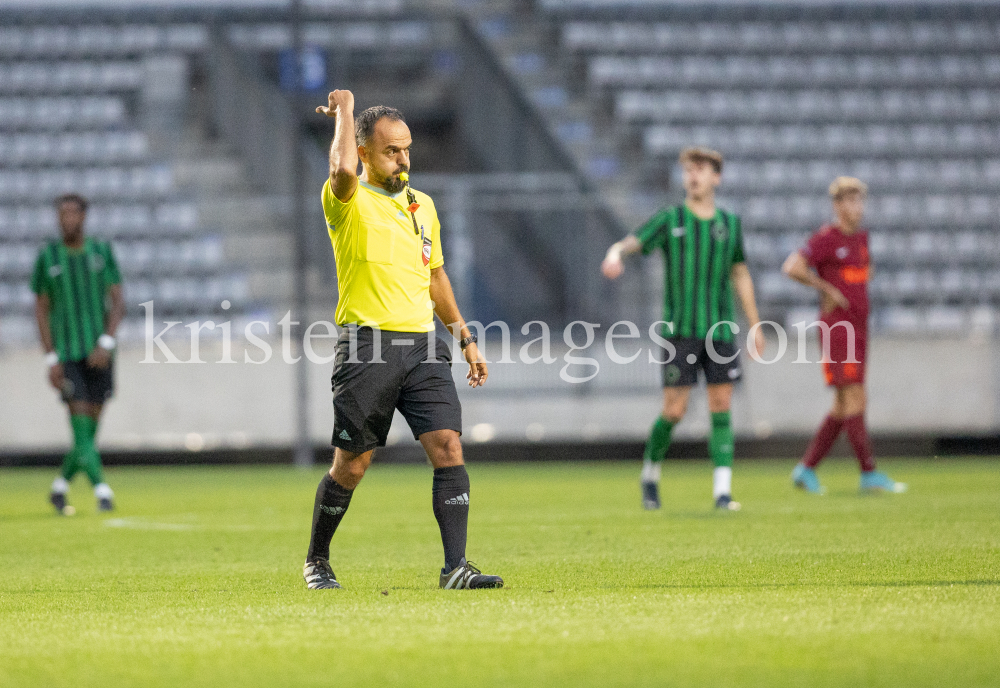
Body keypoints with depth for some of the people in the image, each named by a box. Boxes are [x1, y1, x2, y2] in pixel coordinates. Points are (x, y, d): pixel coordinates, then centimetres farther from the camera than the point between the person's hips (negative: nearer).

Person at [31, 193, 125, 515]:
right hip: (66, 355, -2)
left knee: (90, 429, 4)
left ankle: (60, 488, 22)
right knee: (81, 427, -14)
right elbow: (41, 310, 3)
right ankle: (102, 491, -14)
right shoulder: (47, 257, 1)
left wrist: (106, 344, -15)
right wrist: (51, 360, -6)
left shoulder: (102, 253, 4)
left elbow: (118, 303, 1)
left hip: (98, 355, 2)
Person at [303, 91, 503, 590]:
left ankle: (455, 567, -14)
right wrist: (344, 110, -12)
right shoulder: (349, 202, -3)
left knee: (448, 447, -11)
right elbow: (343, 169, -28)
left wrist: (465, 338, 24)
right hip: (367, 345, -5)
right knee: (352, 464, 2)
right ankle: (316, 561, 23)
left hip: (423, 345, 5)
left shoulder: (422, 204, 17)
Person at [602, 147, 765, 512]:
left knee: (721, 407, -4)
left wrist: (755, 325, 19)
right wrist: (615, 254, -34)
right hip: (680, 329, -3)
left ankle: (722, 491, -4)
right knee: (674, 410, -6)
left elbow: (740, 274, 19)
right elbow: (631, 243, -9)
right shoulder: (670, 219, 0)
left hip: (721, 330, 3)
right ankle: (651, 474, 18)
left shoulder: (729, 223, 10)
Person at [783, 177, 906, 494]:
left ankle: (806, 468, 13)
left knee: (843, 407, 7)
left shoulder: (861, 236, 15)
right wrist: (828, 289, -16)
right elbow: (792, 267, -19)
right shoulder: (826, 238, -9)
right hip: (836, 329, -8)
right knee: (854, 401, -11)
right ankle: (869, 473, -10)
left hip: (857, 330, 8)